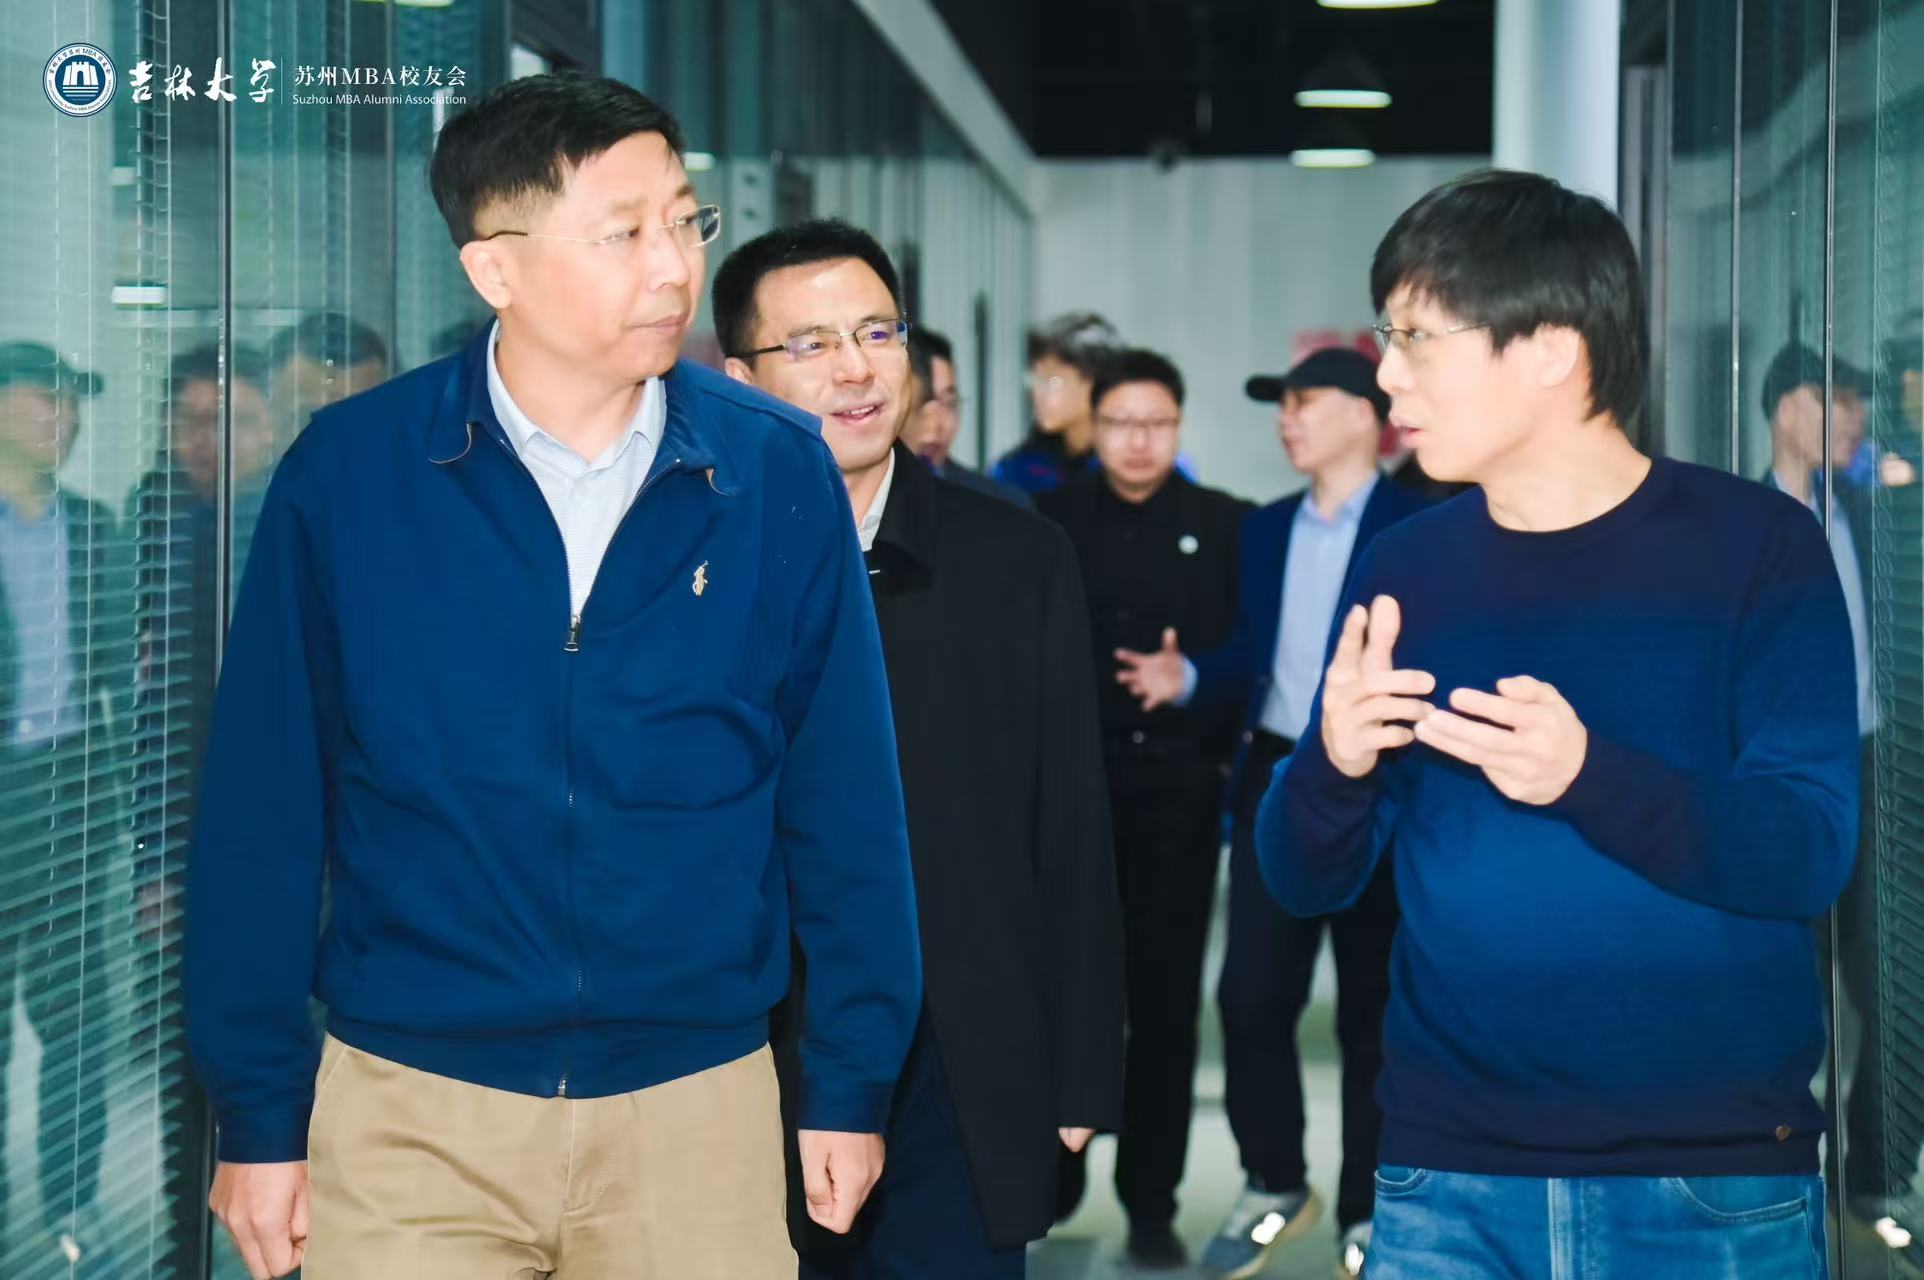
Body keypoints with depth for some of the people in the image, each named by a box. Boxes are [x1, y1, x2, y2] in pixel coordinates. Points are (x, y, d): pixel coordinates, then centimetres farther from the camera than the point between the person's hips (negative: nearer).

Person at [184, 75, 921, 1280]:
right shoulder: (349, 473, -7)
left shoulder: (779, 474, -4)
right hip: (410, 1110, -1)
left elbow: (842, 798, 1)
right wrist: (258, 1113, -1)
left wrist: (853, 1082, 3)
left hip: (700, 1104, 1)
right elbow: (264, 806, -2)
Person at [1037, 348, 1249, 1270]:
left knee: (1164, 994, 3)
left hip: (1177, 785, -1)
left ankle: (1151, 1202, 10)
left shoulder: (1226, 525, 3)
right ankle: (1053, 1174, 21)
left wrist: (1193, 682, -12)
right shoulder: (1051, 519, 5)